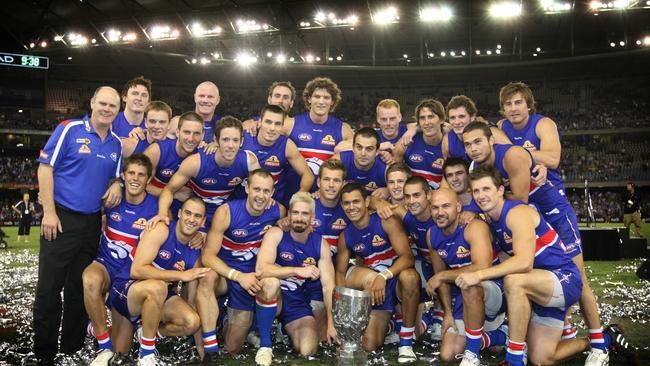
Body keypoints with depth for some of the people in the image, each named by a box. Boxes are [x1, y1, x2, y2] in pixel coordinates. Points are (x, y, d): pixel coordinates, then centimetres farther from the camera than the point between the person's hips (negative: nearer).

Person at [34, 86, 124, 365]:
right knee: (49, 288, -1)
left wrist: (117, 185, -4)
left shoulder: (117, 144, 10)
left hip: (92, 222, 5)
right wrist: (49, 212, -12)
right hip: (61, 218, -5)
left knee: (80, 288, 13)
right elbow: (45, 168, -7)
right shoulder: (69, 130, -5)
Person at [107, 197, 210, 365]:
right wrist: (182, 275, -25)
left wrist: (201, 346, -2)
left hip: (156, 298, 5)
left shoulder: (196, 252, -1)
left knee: (192, 321, -22)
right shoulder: (161, 230, -16)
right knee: (157, 287, -38)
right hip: (125, 289, -5)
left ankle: (149, 334, 9)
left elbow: (192, 300, 1)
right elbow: (137, 270, -27)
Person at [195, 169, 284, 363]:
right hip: (224, 272, -2)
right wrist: (238, 276, -35)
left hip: (251, 277, 2)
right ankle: (210, 350, -31)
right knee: (207, 278, -40)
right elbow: (208, 255, -23)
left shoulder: (278, 211, -11)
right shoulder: (226, 211, -19)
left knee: (233, 348, 4)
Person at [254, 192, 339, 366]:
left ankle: (286, 329, 19)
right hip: (272, 299, -3)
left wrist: (331, 324, -13)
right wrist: (298, 270, -36)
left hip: (298, 304, 3)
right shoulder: (276, 234, -13)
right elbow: (261, 269, -28)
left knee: (308, 351, -18)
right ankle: (265, 344, -17)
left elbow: (328, 286, -6)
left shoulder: (321, 244, -4)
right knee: (271, 282, -37)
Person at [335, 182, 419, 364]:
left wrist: (384, 276, -40)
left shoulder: (387, 222, -15)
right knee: (369, 346, -9)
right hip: (372, 287, 4)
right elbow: (340, 272, 6)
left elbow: (407, 257, -24)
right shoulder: (345, 237, 0)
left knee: (409, 276, -41)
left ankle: (405, 342, -23)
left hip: (397, 280, -3)